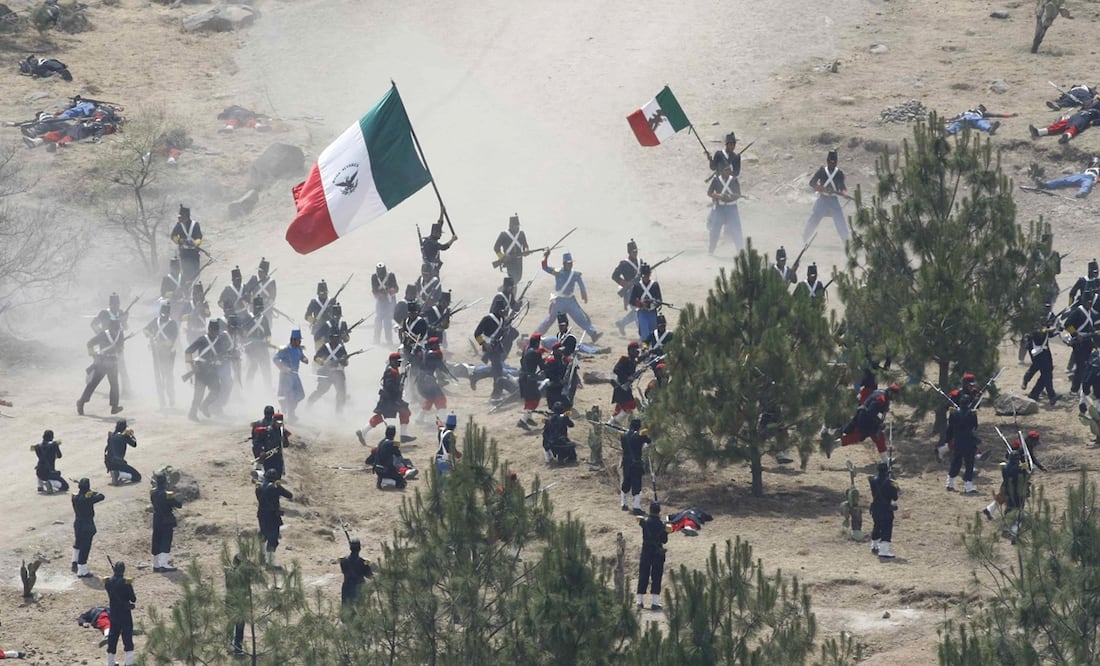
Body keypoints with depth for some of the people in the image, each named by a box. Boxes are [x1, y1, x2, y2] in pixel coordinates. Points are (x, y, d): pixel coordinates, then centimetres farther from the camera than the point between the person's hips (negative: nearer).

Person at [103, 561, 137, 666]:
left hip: (113, 613, 4)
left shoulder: (108, 582, -4)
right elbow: (133, 599, -10)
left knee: (112, 638, 14)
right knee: (127, 638, 0)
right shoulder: (126, 583, -17)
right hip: (125, 614, -4)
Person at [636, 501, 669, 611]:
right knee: (656, 578, 3)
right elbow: (665, 540, -1)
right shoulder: (662, 524, -7)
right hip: (658, 552, 0)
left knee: (643, 577, 10)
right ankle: (655, 603, -1)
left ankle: (640, 601, 13)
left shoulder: (644, 521, -9)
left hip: (646, 551, 0)